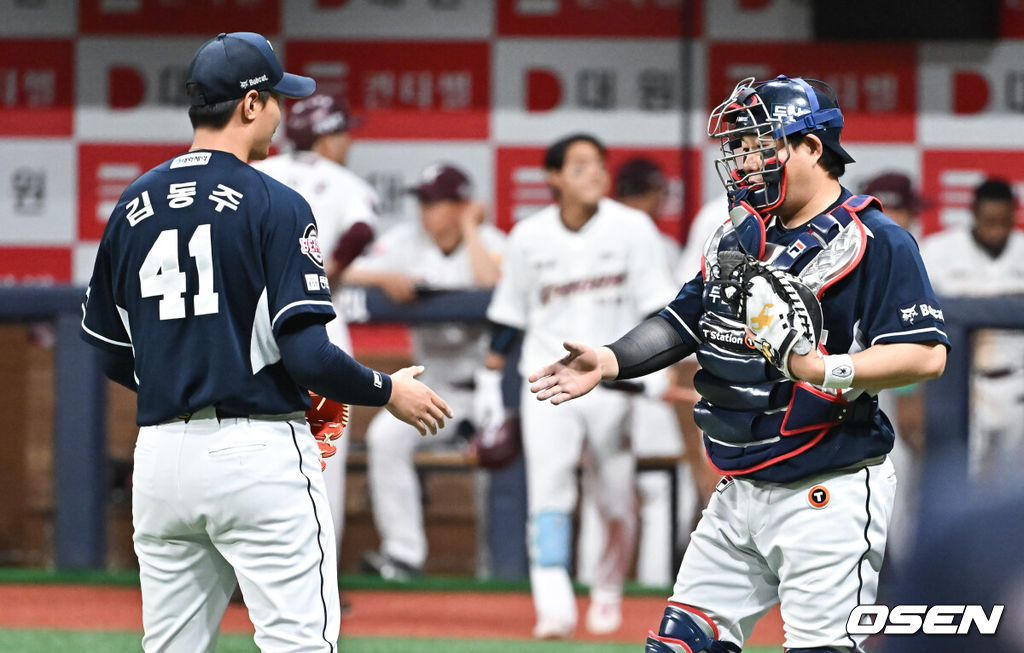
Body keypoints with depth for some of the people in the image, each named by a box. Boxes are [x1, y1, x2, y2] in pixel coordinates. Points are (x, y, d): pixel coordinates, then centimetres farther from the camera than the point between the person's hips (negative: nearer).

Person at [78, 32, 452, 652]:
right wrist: (390, 391, 2)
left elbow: (113, 356, 15)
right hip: (259, 454, -6)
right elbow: (308, 356, -15)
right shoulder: (275, 206, -8)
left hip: (160, 455, 6)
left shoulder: (134, 206, 10)